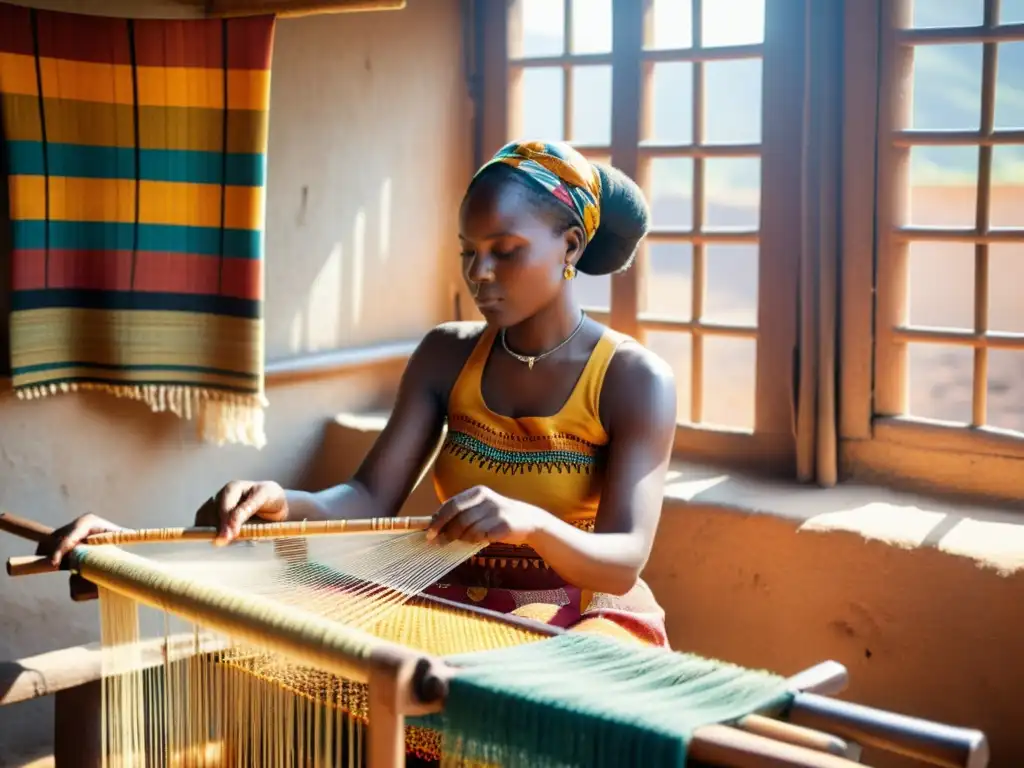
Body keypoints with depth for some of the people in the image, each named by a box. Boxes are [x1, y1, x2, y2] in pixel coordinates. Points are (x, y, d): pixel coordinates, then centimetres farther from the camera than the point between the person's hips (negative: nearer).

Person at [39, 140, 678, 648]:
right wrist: (279, 503, -30)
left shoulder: (637, 378, -10)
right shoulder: (447, 355, 2)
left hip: (585, 624, -3)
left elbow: (623, 563, -19)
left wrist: (532, 523, -39)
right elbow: (369, 500, -9)